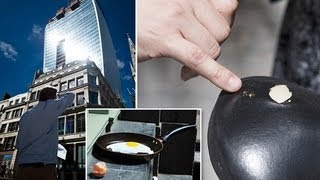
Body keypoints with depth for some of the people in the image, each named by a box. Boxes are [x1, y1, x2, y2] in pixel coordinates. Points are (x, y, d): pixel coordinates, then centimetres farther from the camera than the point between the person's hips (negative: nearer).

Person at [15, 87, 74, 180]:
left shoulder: (25, 115, 16)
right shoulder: (51, 105, 1)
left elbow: (18, 145, 18)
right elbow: (70, 96, 19)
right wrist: (59, 97, 39)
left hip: (23, 169, 6)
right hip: (44, 169, -6)